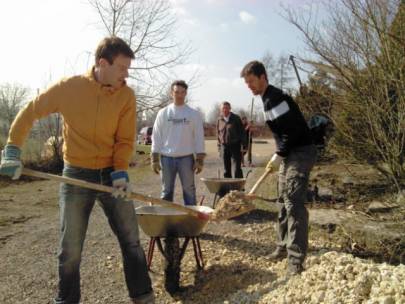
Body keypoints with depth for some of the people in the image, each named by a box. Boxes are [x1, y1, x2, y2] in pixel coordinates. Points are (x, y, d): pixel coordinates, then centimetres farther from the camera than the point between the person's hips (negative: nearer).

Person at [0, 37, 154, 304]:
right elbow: (30, 113, 3)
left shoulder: (127, 95, -7)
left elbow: (125, 140, -5)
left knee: (131, 240, 7)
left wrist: (120, 172, -18)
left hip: (111, 174, 1)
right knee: (70, 249, 9)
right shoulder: (69, 88, -10)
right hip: (76, 176, -1)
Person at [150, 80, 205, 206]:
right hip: (166, 157, 1)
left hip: (186, 158, -1)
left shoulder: (194, 114, 2)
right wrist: (154, 159, -1)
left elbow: (199, 137, 1)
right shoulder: (163, 113, 4)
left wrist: (199, 159, -4)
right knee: (166, 191, 10)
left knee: (189, 190, 6)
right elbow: (156, 137, 4)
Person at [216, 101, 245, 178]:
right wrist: (219, 147, 9)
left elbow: (242, 132, 0)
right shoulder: (219, 120, 8)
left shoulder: (236, 119, 0)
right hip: (224, 147, 3)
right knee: (226, 170, 8)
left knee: (237, 169, -6)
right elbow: (218, 134, 14)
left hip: (235, 146, -3)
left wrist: (243, 145, -7)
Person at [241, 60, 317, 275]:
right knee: (284, 201, 15)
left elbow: (292, 130, -23)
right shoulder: (268, 98, 15)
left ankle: (296, 259, -6)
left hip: (300, 153, -11)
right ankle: (284, 246, 28)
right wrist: (279, 156, 14)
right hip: (289, 154, 11)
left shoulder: (274, 98, -17)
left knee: (294, 204, -12)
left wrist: (278, 155, -16)